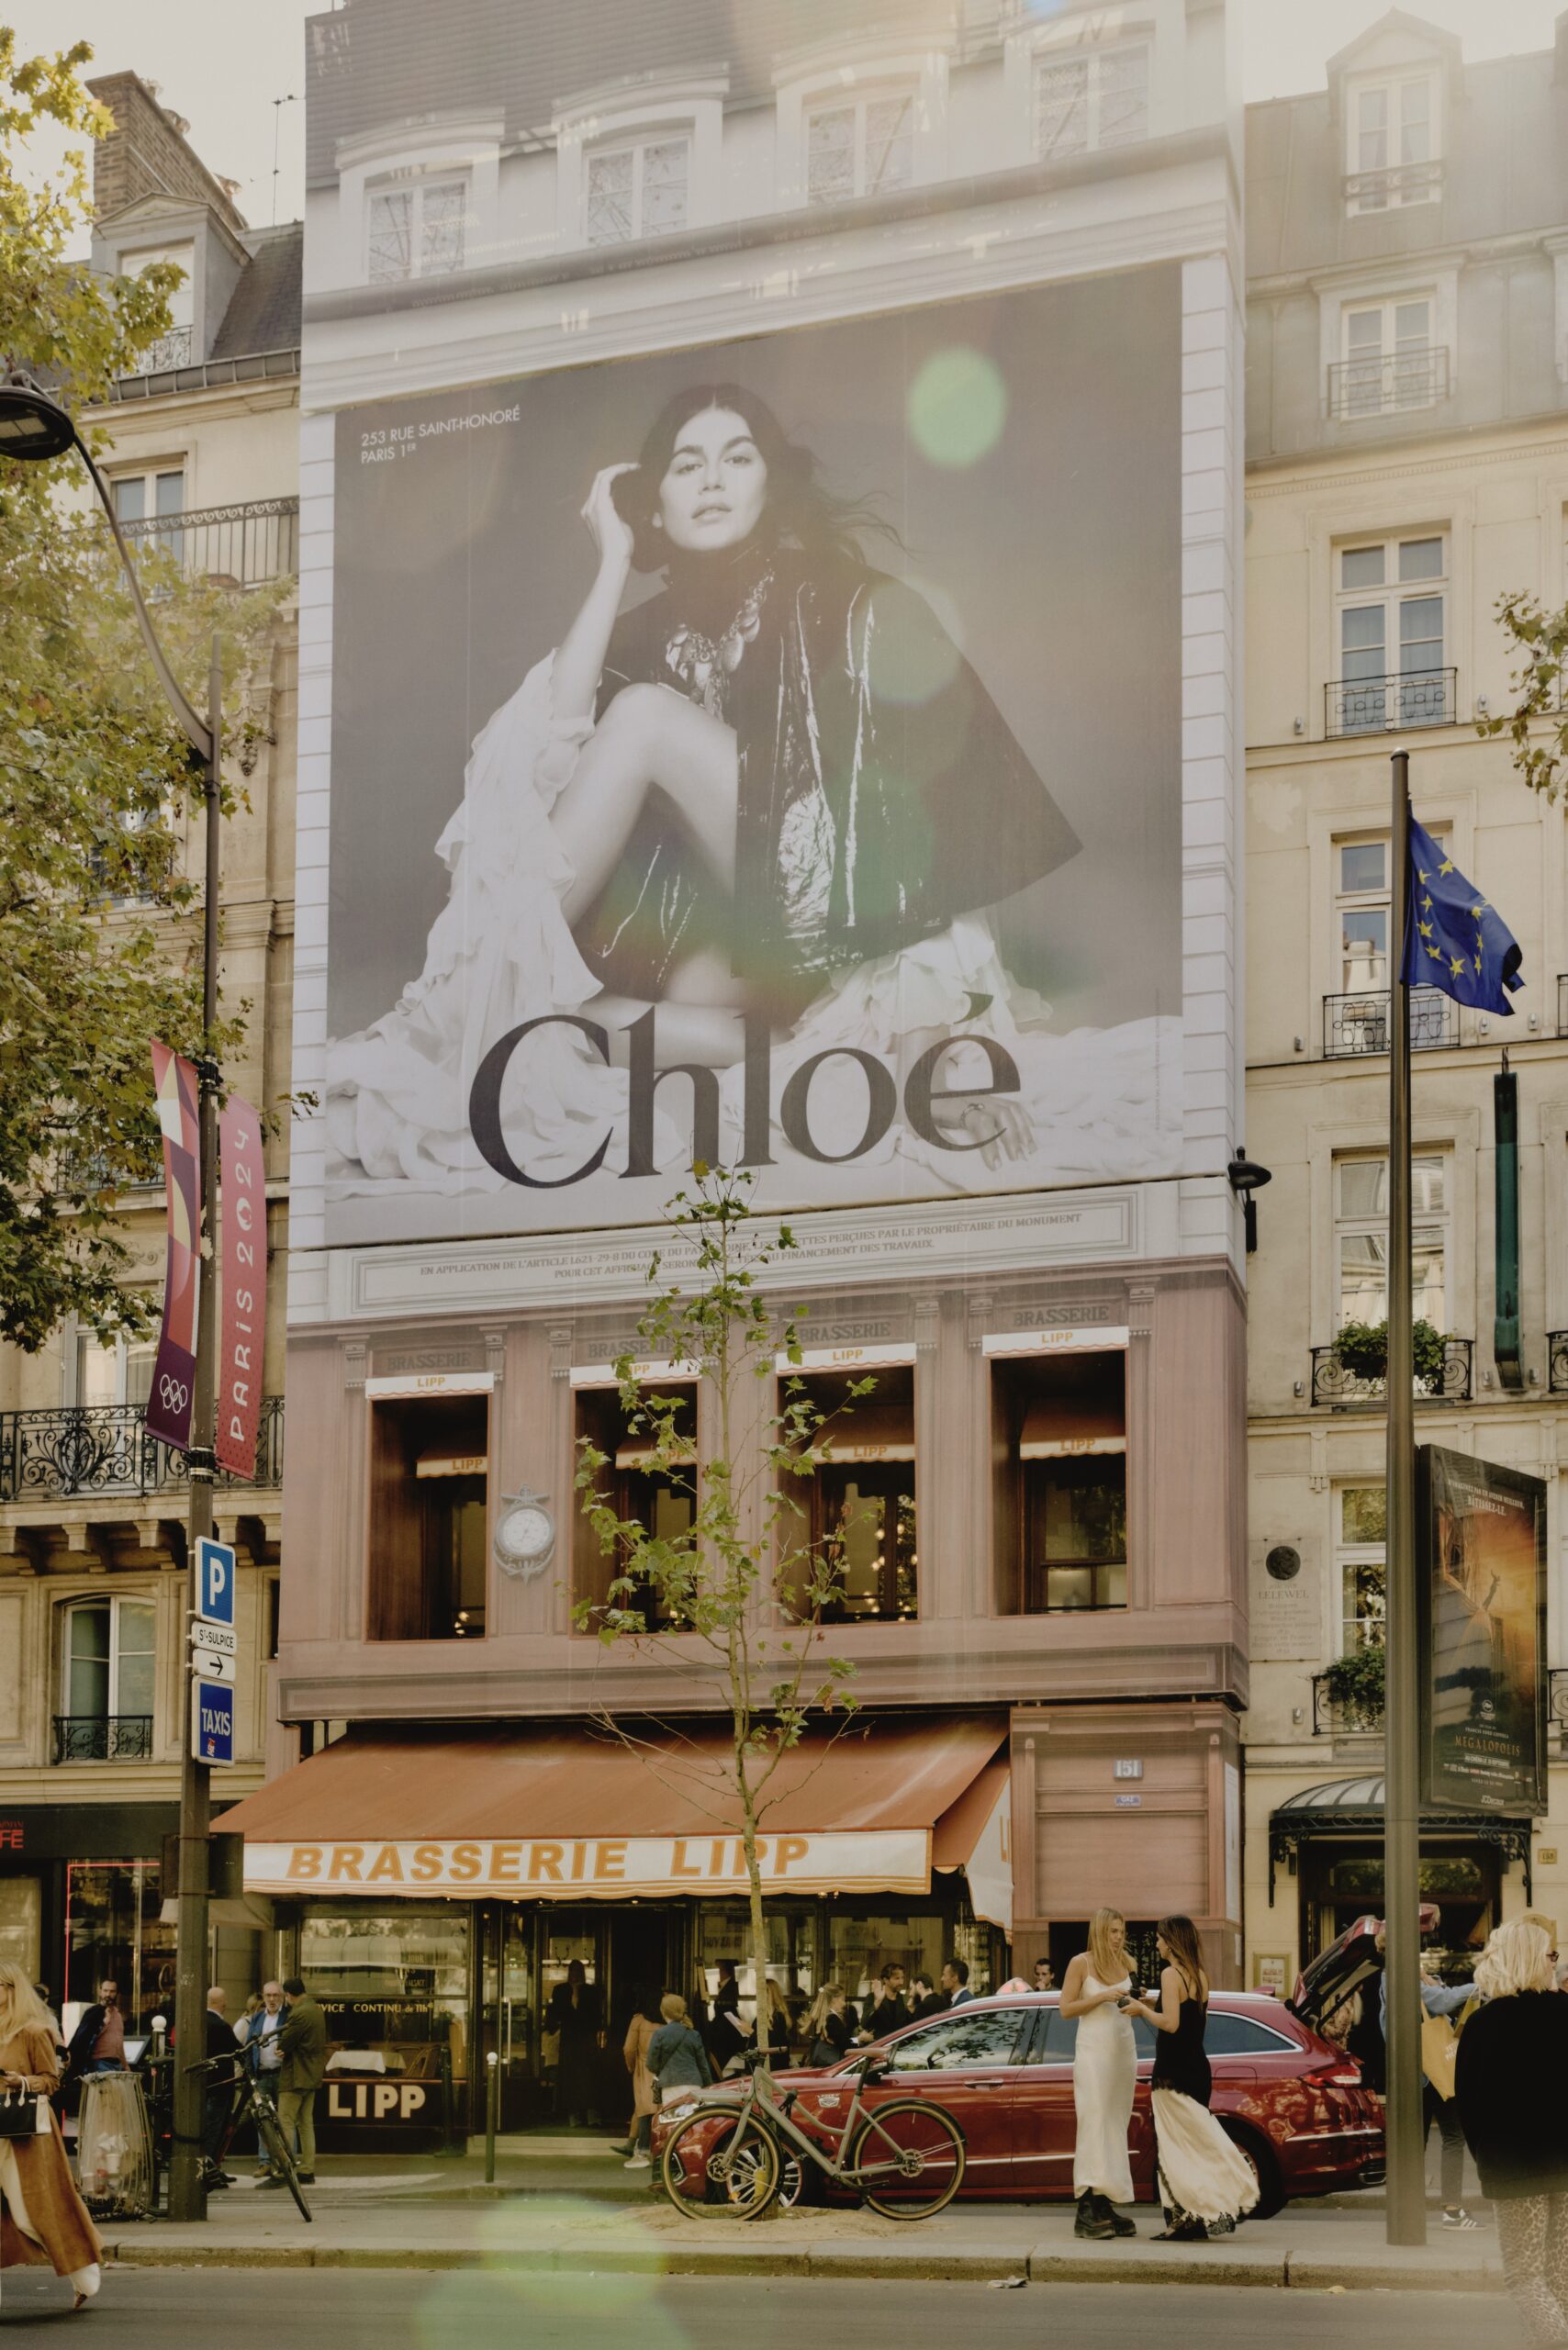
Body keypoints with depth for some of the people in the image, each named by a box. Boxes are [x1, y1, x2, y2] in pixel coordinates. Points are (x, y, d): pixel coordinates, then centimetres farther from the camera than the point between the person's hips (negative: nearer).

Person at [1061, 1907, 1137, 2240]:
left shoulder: (1124, 1962, 11)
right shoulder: (1081, 1963, -5)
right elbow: (1066, 2009, -7)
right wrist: (1102, 1997, -16)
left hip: (1124, 2050, 7)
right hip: (1094, 2050, -7)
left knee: (1116, 2128, 5)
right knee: (1095, 2124, -13)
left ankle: (1105, 2207, 7)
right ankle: (1086, 2211, -17)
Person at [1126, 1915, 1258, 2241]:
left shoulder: (1171, 1974, -15)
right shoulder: (1200, 1975, 10)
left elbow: (1170, 2023, -21)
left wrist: (1142, 2009, -6)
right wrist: (1153, 2005, 17)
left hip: (1173, 2073, -8)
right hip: (1197, 2068, 8)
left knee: (1177, 2147, -3)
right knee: (1194, 2143, 11)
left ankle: (1186, 2220, -3)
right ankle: (1197, 2220, 12)